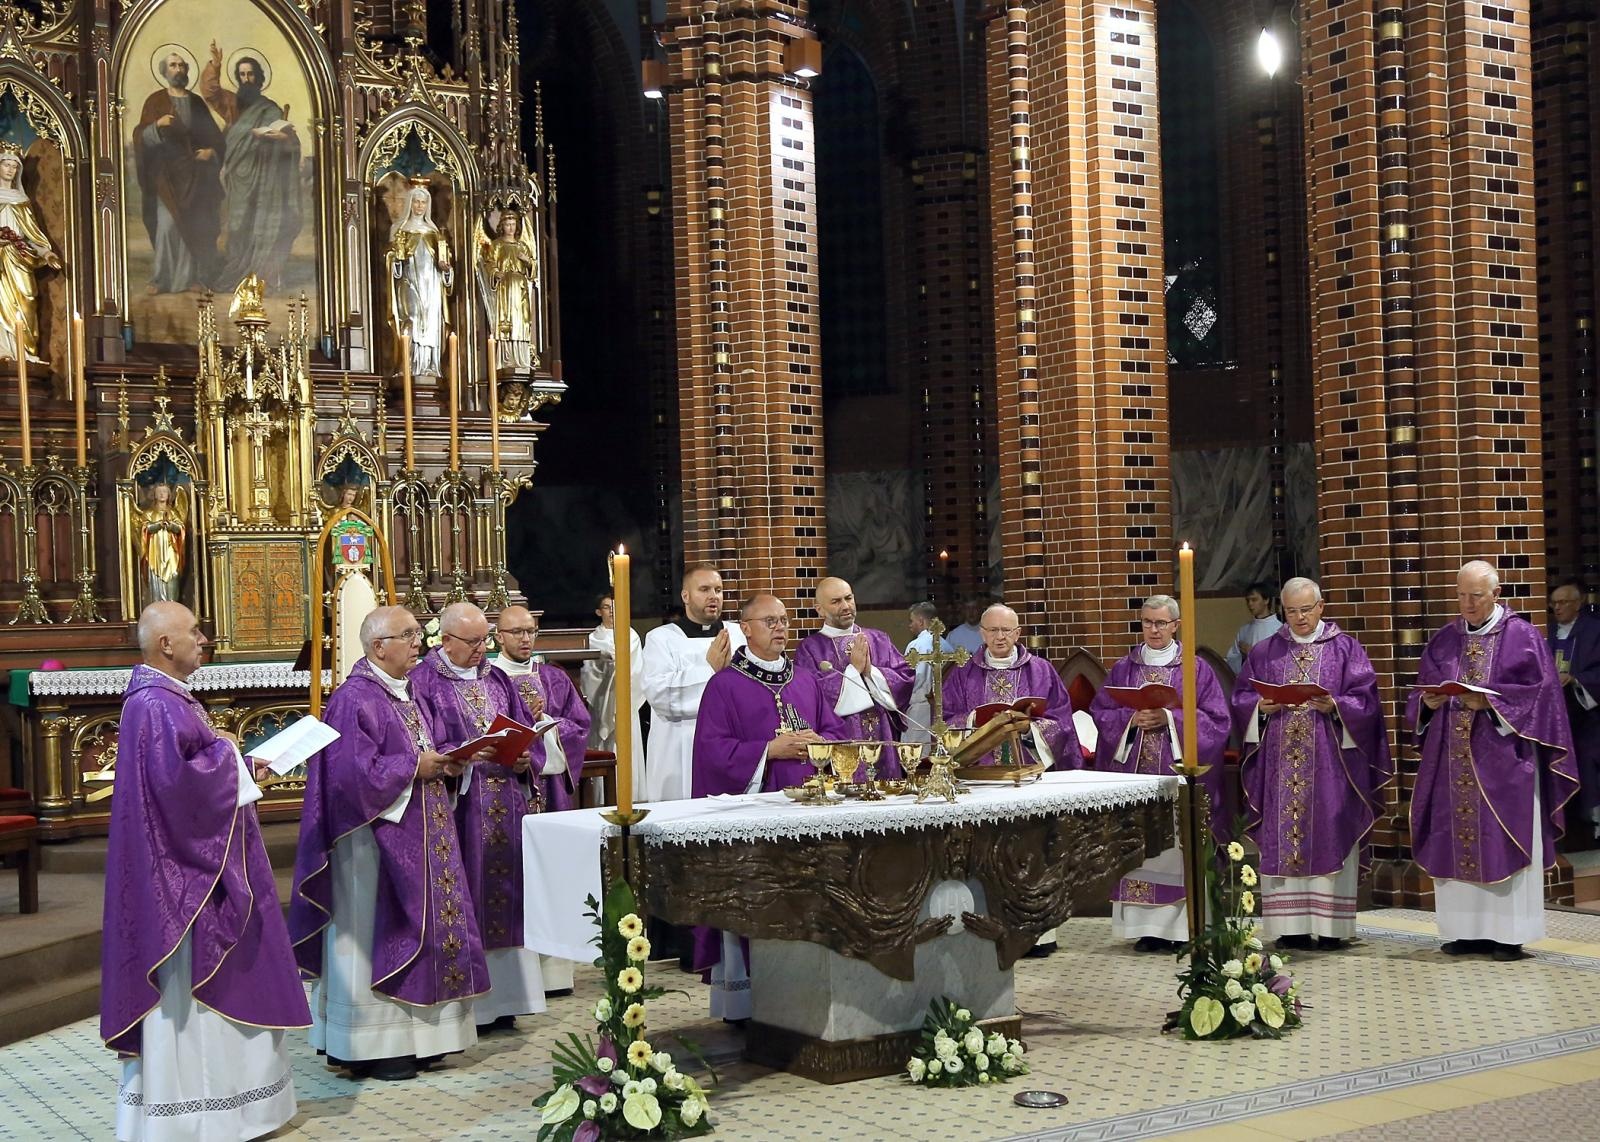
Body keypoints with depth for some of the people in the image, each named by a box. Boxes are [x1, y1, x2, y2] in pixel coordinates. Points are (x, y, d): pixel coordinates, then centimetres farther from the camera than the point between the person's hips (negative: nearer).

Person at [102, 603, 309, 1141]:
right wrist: (225, 754, -15)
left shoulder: (173, 698, 13)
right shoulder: (153, 705, -19)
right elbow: (174, 779, -30)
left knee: (216, 971, 15)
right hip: (182, 870, -11)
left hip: (206, 859, 11)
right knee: (190, 977, -4)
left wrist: (239, 766, 7)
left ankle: (220, 1088, 23)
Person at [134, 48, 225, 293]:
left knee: (194, 225, -2)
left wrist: (211, 151, -5)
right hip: (168, 174, -3)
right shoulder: (156, 101, 5)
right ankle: (162, 278, -7)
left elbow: (214, 135, 16)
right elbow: (142, 136, -3)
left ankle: (192, 277, 3)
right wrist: (157, 125, -23)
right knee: (167, 224, -12)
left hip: (195, 174, 3)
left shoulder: (197, 103, 13)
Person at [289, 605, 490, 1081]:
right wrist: (415, 768, -17)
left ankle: (411, 1036, 18)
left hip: (417, 839, 9)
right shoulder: (355, 699, -15)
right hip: (377, 842, -9)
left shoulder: (405, 694, 14)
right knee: (375, 934, -3)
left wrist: (446, 764, 1)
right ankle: (371, 1046, 4)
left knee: (419, 930, 11)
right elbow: (354, 773, -23)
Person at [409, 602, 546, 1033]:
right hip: (461, 810, -5)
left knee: (506, 894, 7)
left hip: (507, 809, 6)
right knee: (466, 899, -3)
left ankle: (503, 1000, 14)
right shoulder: (423, 683, -4)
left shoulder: (497, 680, 14)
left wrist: (523, 757, -8)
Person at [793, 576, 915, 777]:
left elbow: (905, 681, 3)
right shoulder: (810, 648, 0)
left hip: (882, 742, 4)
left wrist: (870, 671, -11)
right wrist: (854, 669, -12)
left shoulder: (878, 640, 12)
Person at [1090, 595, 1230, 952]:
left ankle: (1182, 926, -1)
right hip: (1134, 771, 2)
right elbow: (1101, 713, 8)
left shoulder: (1197, 669, 4)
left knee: (1178, 848, -5)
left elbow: (1216, 720, -1)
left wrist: (1170, 719, -13)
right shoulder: (1123, 670, 11)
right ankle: (1146, 927, 3)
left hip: (1179, 770, -2)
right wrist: (1132, 719, -11)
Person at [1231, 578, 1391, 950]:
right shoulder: (1264, 652, 13)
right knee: (1282, 841, -1)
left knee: (1329, 839, -4)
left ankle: (1330, 924, 0)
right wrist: (1261, 707, -10)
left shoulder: (1345, 649, 6)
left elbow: (1365, 700, -1)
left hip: (1329, 764, -2)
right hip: (1280, 763, 2)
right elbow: (1241, 697, 11)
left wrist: (1335, 706, -18)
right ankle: (1290, 926, 2)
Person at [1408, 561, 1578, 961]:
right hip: (1454, 760, 4)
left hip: (1503, 760, -4)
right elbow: (1421, 694, 14)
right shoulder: (1445, 639, 12)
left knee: (1504, 844, -3)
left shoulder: (1521, 636, -1)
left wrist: (1489, 701, -18)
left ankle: (1508, 933, 2)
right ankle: (1467, 929, 10)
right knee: (1457, 843, 4)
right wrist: (1429, 702, -9)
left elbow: (1540, 691, -8)